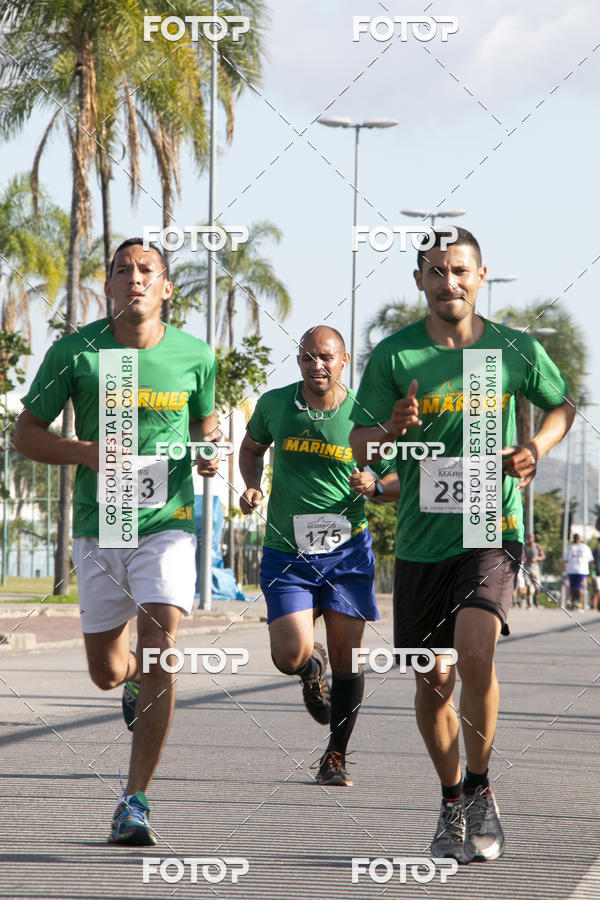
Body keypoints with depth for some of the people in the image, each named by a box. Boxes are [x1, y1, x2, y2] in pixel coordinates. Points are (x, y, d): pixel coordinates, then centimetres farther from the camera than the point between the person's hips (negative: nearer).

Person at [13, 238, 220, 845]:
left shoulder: (195, 356, -1)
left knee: (159, 652, -18)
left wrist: (208, 454, -5)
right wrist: (86, 452, -16)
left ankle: (135, 801, -13)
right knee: (106, 671, 11)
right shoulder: (74, 352, -5)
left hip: (167, 524, -1)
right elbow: (26, 434, 2)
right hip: (97, 529, 1)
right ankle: (136, 680, 51)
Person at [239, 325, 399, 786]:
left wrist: (375, 485, -18)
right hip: (286, 553, 1)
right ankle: (313, 669, 25)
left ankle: (337, 754, 18)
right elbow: (252, 446, 20)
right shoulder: (274, 404, -1)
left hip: (347, 549, 0)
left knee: (346, 656, -1)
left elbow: (402, 482, 4)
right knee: (292, 656, -14)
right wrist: (252, 486, 1)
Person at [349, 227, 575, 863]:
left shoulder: (516, 351, 0)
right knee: (433, 681, 7)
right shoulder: (393, 356, -1)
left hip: (493, 530, -2)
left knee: (474, 650, -24)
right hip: (421, 541, 2)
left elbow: (562, 405, 18)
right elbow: (358, 445, 1)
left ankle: (479, 790, -5)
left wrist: (535, 448, -2)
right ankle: (452, 803, 29)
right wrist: (391, 429, -22)